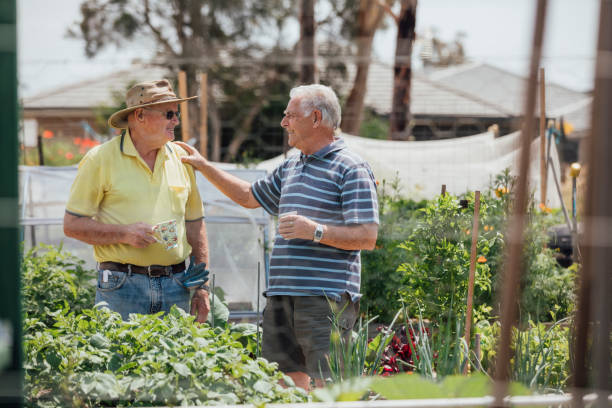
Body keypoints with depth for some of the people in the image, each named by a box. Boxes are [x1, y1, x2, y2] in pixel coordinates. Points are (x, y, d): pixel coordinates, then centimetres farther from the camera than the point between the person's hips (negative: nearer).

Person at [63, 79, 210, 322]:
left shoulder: (181, 158, 11)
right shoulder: (101, 159, -2)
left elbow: (195, 224, 16)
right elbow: (72, 224, -3)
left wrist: (202, 286, 10)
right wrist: (124, 234, -16)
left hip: (175, 289, 4)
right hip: (121, 288, -4)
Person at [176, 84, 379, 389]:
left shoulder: (351, 169, -5)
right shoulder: (290, 168, 21)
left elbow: (367, 237, -12)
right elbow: (249, 196, 36)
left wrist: (315, 231, -22)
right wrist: (204, 167, 31)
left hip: (326, 298, -8)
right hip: (281, 295, 8)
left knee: (328, 386, -13)